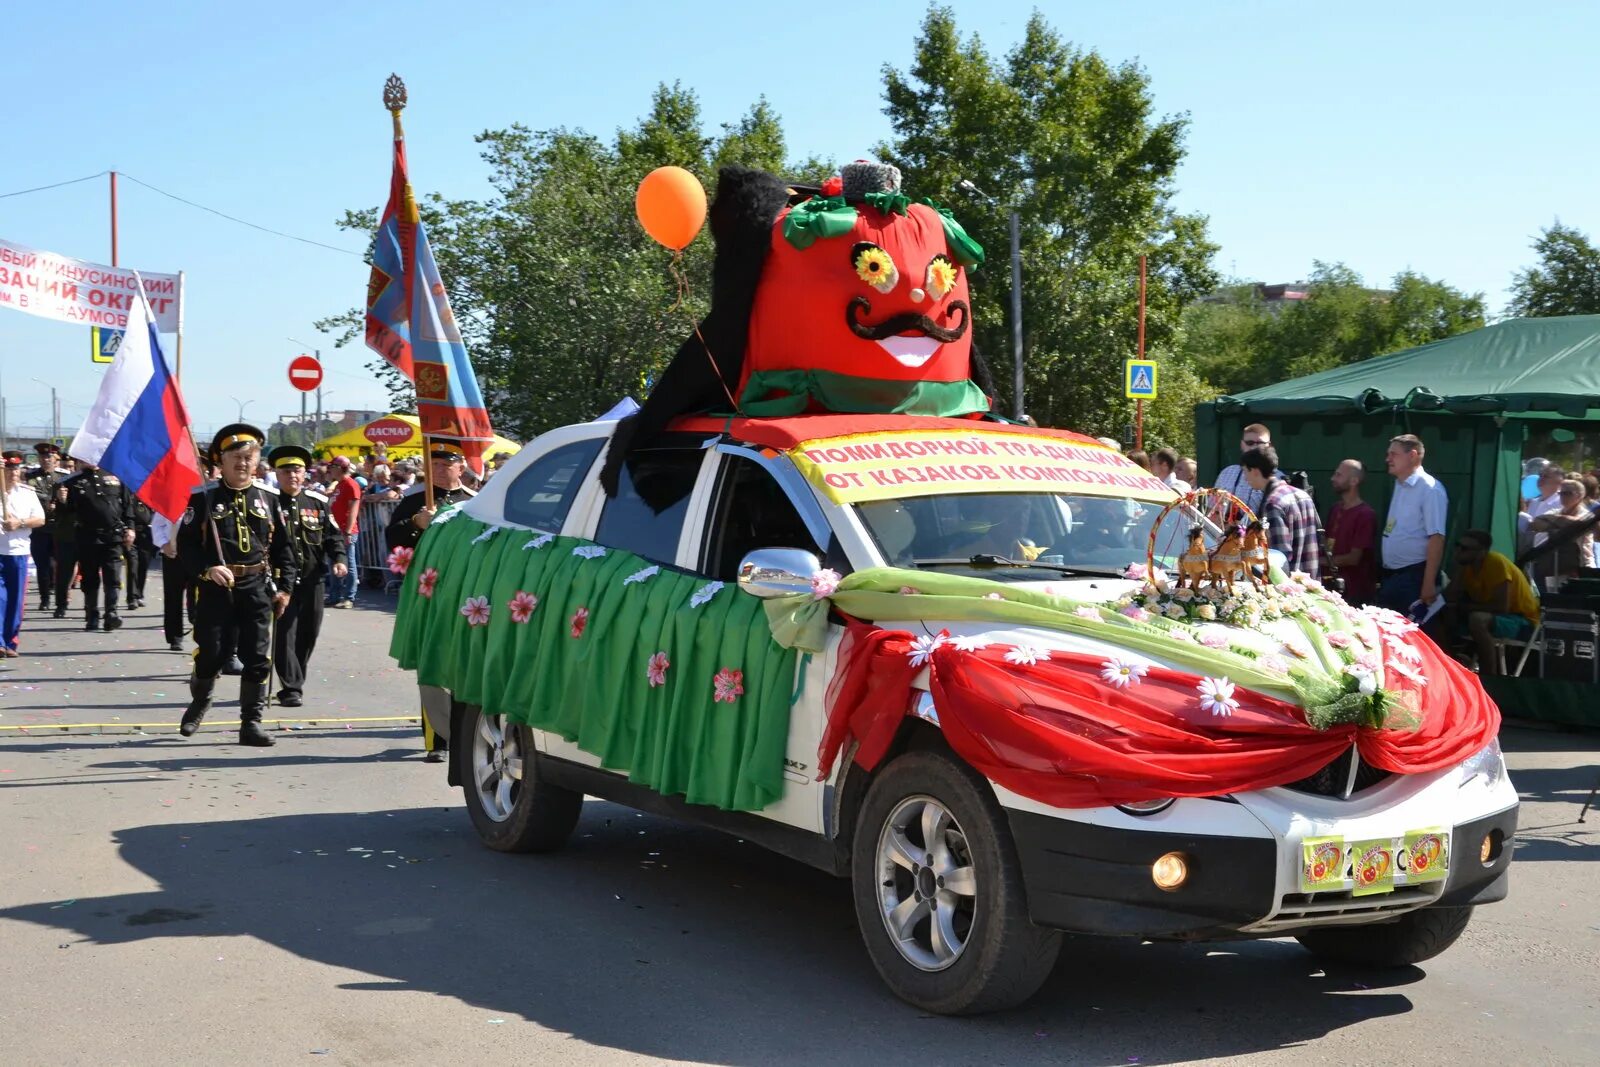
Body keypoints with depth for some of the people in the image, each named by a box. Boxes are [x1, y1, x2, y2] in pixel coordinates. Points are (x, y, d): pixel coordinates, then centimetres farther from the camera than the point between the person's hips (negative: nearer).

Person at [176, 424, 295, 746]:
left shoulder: (268, 498, 8)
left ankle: (251, 723, 6)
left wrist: (285, 587, 3)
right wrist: (208, 568, -21)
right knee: (210, 655, 7)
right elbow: (186, 544, -5)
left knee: (257, 658, -1)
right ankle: (199, 702, 35)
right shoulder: (204, 498, 0)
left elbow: (283, 547, 10)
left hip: (257, 588, 2)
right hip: (215, 589, -2)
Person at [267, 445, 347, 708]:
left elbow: (333, 534, 11)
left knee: (308, 632, 11)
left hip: (311, 578, 4)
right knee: (284, 633, -7)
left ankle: (293, 683, 25)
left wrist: (338, 559, -5)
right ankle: (291, 688, -4)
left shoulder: (318, 502, 8)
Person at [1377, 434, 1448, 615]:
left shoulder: (1430, 489, -13)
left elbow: (1436, 538, -18)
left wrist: (1429, 583, -22)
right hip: (1391, 575, 8)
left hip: (1413, 576, -8)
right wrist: (1383, 578, 17)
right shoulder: (1399, 486, 12)